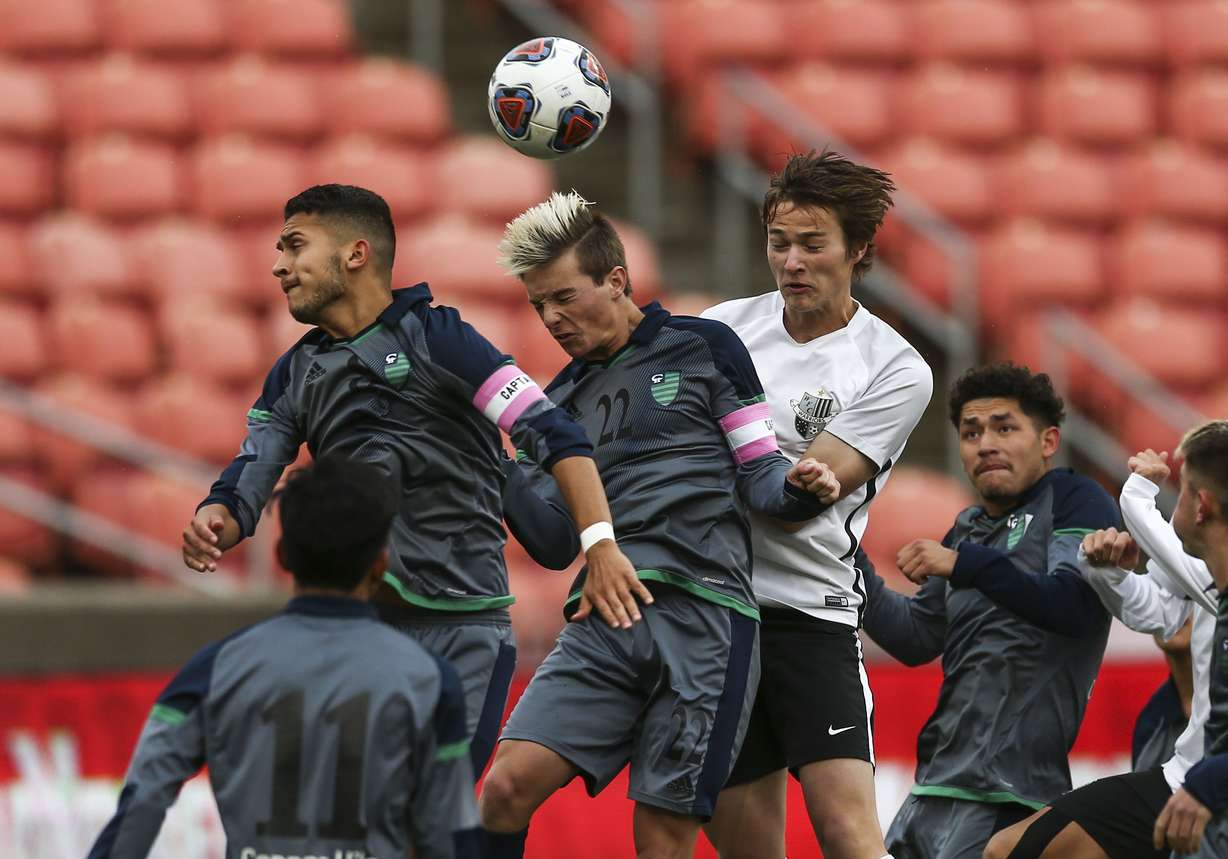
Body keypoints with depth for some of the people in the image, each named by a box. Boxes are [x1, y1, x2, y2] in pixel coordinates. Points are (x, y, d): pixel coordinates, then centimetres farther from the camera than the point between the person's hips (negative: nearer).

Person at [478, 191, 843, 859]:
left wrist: (798, 489, -15)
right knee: (507, 788, -15)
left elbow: (759, 477, 7)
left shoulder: (703, 347, 8)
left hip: (703, 613, -4)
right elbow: (560, 537, 14)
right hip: (604, 622, 4)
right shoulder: (563, 399, 21)